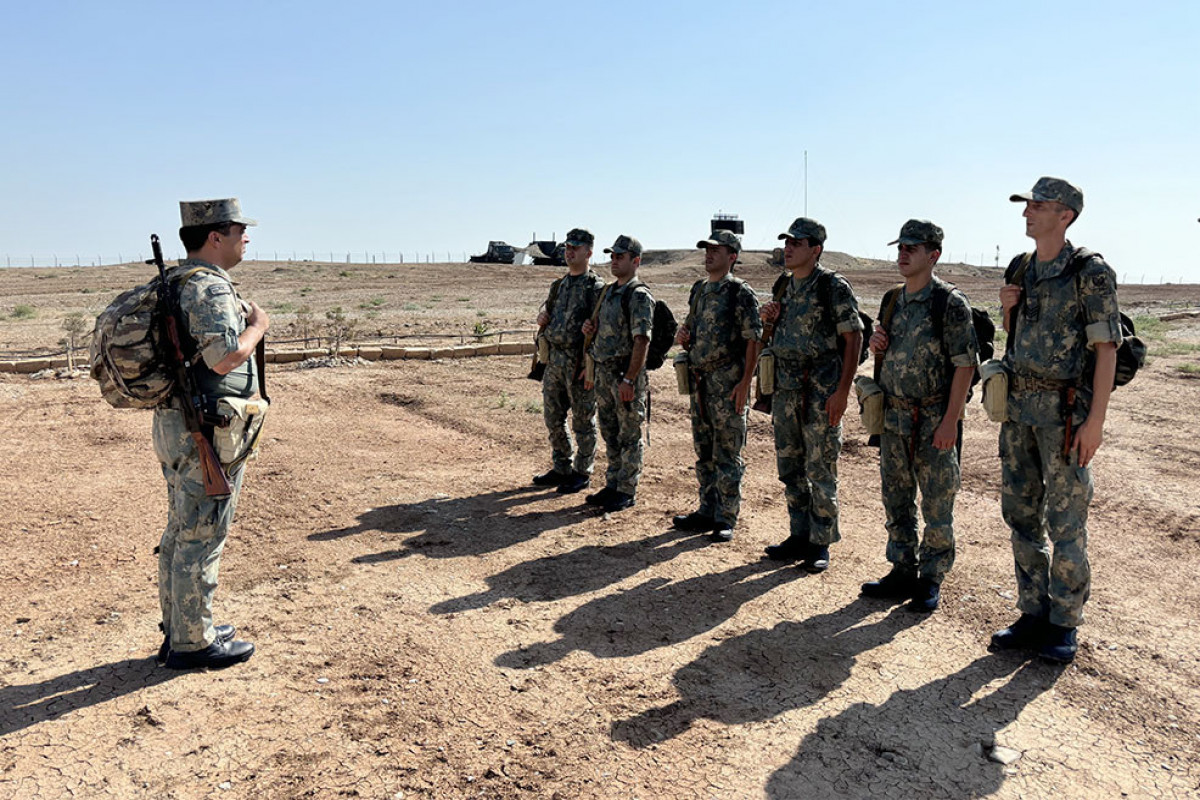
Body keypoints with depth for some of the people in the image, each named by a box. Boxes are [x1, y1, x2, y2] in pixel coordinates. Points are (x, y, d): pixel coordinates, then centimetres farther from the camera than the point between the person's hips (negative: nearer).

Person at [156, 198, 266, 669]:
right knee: (202, 538, 0)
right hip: (207, 434, -10)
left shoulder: (173, 283, 13)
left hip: (173, 423, 10)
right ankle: (193, 643, 11)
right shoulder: (210, 287, -18)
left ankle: (179, 629, 30)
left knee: (181, 532, 17)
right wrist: (257, 325, -12)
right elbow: (225, 358, -27)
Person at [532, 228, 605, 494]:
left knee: (582, 421, 3)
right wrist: (542, 318, 1)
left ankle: (582, 473, 15)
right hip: (554, 359, 8)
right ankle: (562, 468, 28)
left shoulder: (596, 287, -10)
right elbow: (547, 312, 26)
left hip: (579, 363, -8)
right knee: (553, 417, 14)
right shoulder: (560, 284, 14)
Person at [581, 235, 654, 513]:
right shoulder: (609, 291, 14)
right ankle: (613, 485, 26)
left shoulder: (639, 296, -13)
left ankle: (627, 491, 10)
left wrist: (629, 379, -23)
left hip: (626, 373, -9)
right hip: (603, 371, 9)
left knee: (629, 436, 1)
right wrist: (590, 327, 2)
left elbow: (642, 341, -20)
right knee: (610, 433, 15)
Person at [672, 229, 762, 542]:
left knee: (727, 453, -1)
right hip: (699, 379, 7)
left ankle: (726, 519, 7)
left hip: (727, 382, -7)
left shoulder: (741, 293, -8)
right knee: (704, 451, 13)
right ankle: (707, 511, 24)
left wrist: (744, 383, -17)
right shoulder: (699, 289, 14)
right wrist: (682, 336, 1)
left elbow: (753, 340, -12)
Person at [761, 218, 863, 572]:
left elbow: (853, 338, -11)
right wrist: (770, 318, 1)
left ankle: (820, 543, 11)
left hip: (821, 390, -7)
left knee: (820, 470, 0)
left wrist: (842, 391, -17)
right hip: (784, 387, 7)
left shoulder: (834, 287, -9)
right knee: (789, 467, 12)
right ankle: (799, 536, 24)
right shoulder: (784, 286, 13)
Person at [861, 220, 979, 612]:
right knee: (896, 499, 13)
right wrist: (877, 345, -2)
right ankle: (902, 572, 25)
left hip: (934, 419, -7)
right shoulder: (891, 300, 11)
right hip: (893, 416, 7)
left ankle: (931, 579, 15)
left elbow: (965, 364, -14)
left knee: (937, 505, 3)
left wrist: (950, 421, -18)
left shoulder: (951, 303, -10)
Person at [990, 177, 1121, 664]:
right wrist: (1008, 309, 0)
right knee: (1021, 513, 11)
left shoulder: (1090, 273, -9)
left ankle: (1064, 626, 13)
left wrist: (1095, 421, -18)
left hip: (1064, 410, -7)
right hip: (1019, 406, 7)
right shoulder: (1022, 271, 11)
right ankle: (1033, 615, 23)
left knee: (1065, 522, 0)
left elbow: (1106, 349, -12)